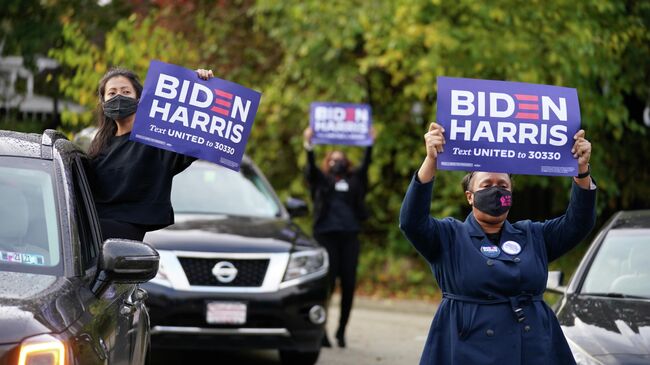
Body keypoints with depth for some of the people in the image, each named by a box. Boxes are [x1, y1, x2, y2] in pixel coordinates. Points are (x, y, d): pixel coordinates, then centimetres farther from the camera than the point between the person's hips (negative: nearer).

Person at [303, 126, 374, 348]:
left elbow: (365, 165, 10)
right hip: (326, 235, -3)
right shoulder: (321, 180, 13)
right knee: (327, 282, -8)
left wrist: (370, 145, 1)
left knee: (349, 284, -2)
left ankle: (341, 330, 9)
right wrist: (308, 145, -14)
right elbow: (310, 167, -1)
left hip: (349, 236, 3)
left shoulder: (354, 180, 20)